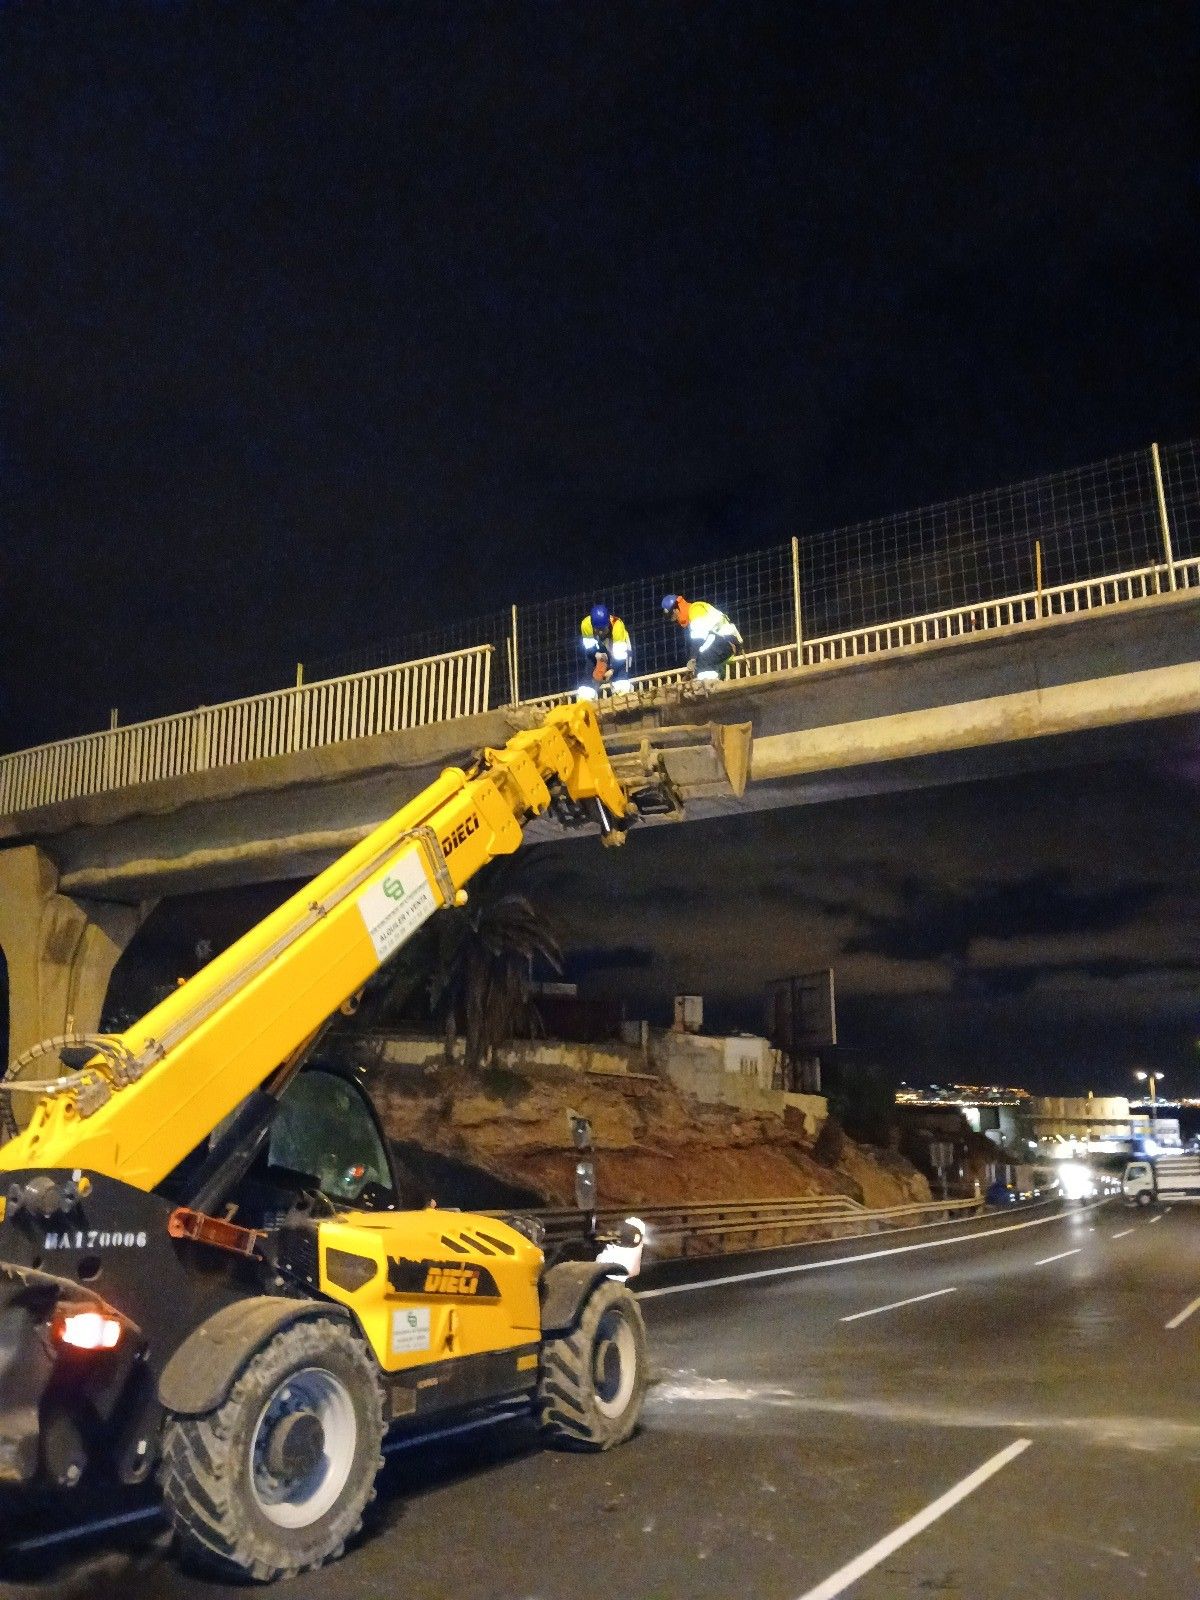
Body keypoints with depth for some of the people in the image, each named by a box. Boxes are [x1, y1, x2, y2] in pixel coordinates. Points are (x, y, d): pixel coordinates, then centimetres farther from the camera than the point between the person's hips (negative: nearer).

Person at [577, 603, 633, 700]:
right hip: (599, 651, 2)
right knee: (592, 675, -9)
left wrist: (612, 670, -45)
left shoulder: (617, 626, -38)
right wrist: (596, 654, -36)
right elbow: (589, 648, -17)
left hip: (620, 648, -2)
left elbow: (619, 655, -36)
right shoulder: (586, 624, -30)